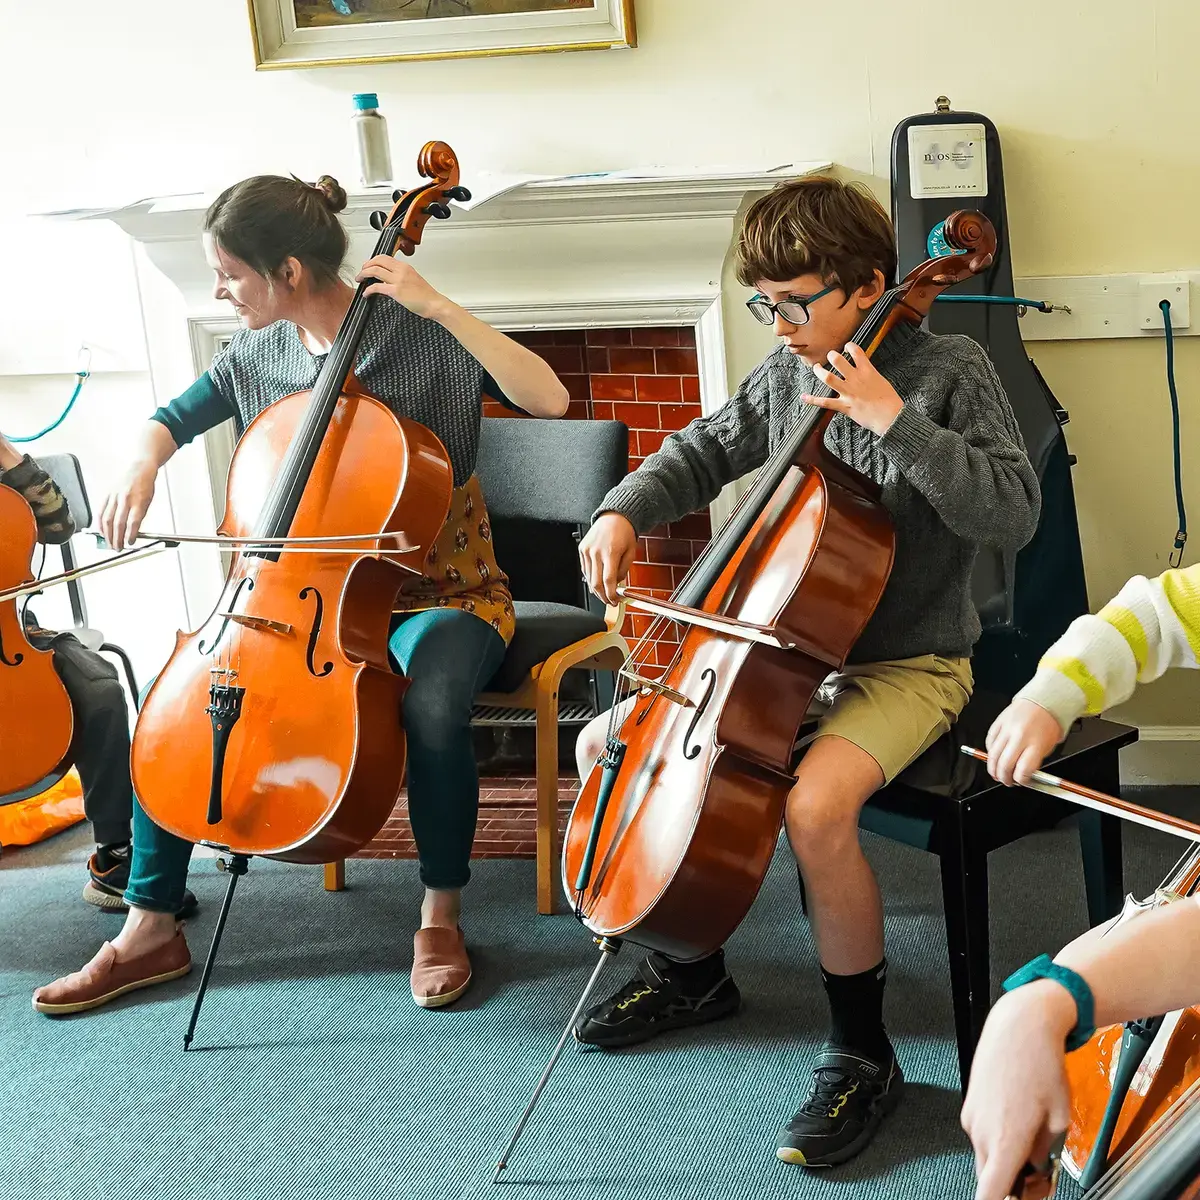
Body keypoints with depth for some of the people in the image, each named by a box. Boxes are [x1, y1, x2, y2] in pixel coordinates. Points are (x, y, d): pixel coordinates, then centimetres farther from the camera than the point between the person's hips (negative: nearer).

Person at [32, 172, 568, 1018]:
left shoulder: (421, 336, -12)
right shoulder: (258, 355, 3)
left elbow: (550, 400, -24)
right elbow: (173, 420, 18)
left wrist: (437, 306, -28)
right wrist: (143, 468, -5)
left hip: (438, 594, -5)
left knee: (432, 704, -37)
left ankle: (441, 918, -14)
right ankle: (150, 930, -1)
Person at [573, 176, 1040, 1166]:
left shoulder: (949, 373, -12)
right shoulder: (787, 372, 5)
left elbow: (1013, 513, -22)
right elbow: (706, 452, 18)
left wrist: (896, 421, -28)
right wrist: (627, 510, 0)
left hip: (908, 663, -7)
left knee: (816, 804, -35)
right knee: (608, 742, 2)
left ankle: (862, 1055, -11)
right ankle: (696, 971, 18)